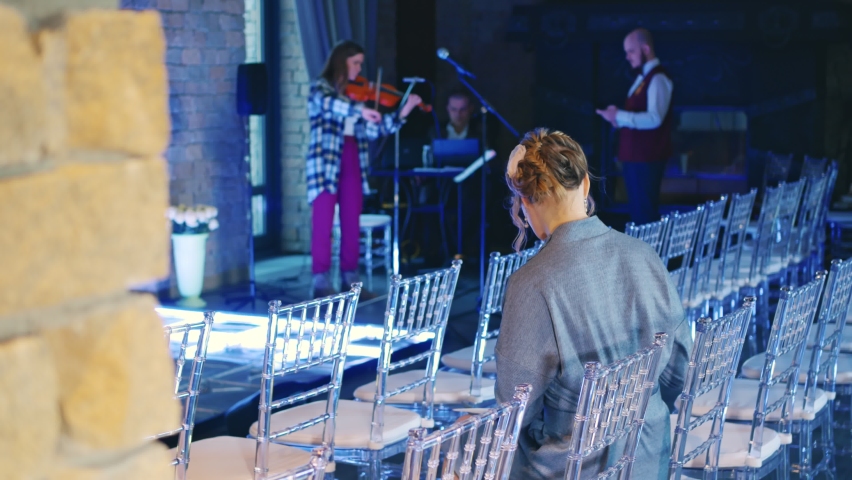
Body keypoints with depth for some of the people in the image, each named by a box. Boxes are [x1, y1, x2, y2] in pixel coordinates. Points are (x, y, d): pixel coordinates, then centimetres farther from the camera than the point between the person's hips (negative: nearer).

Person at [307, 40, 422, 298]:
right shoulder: (320, 88, -1)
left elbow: (371, 129, 7)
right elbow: (327, 105, -26)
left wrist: (402, 114, -2)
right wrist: (359, 110, -37)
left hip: (352, 164, 6)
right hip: (325, 163, -5)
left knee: (351, 224, 6)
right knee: (323, 223, -6)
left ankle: (350, 280, 12)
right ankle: (321, 282, -3)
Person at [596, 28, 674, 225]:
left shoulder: (657, 78, -14)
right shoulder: (643, 77, 16)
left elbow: (654, 118, -26)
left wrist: (619, 116, -25)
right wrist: (619, 119, 5)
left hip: (647, 157, -10)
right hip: (635, 156, 10)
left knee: (646, 213, -8)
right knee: (637, 211, 14)